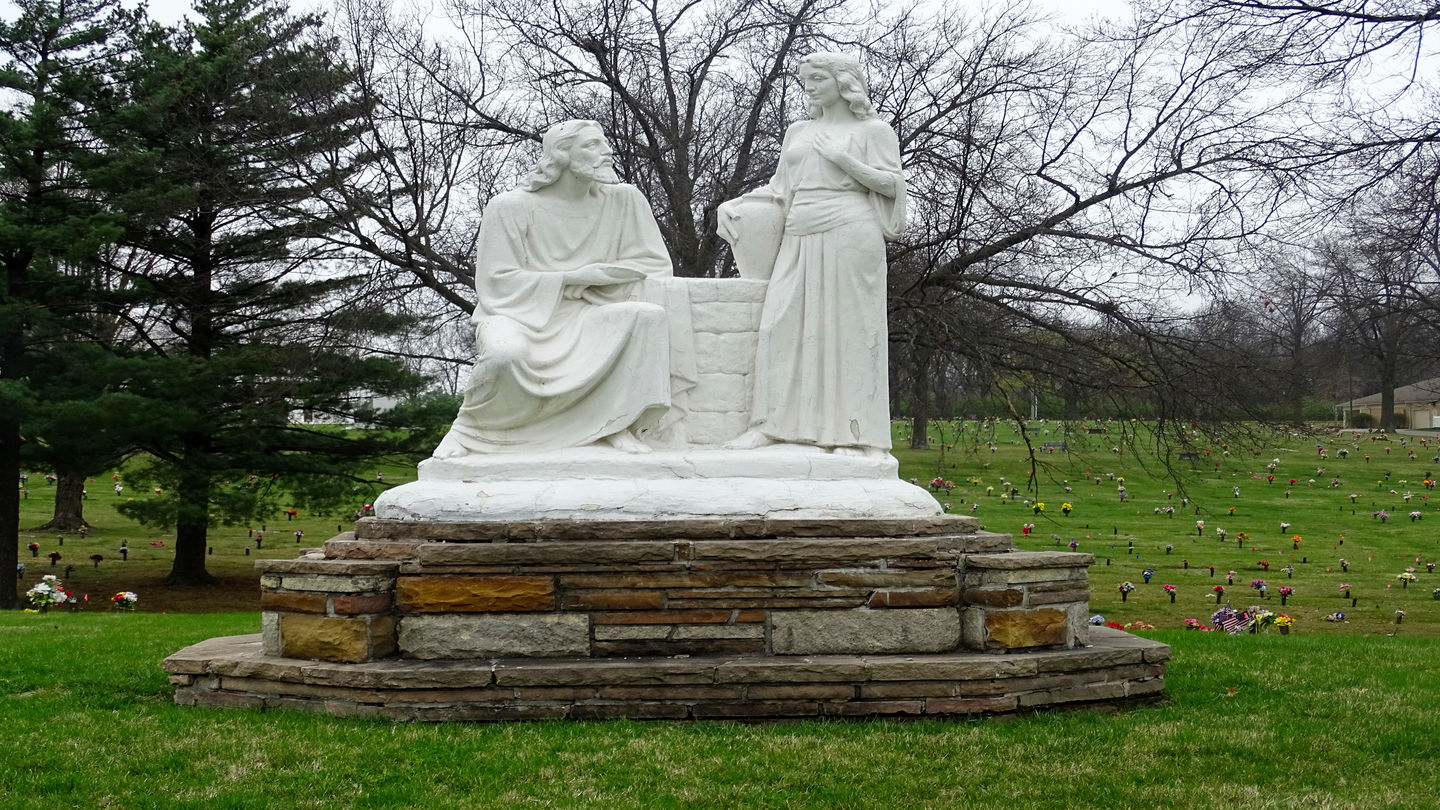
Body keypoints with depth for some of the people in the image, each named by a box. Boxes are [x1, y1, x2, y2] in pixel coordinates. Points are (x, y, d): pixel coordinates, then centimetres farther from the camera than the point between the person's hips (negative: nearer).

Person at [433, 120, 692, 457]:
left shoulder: (624, 200, 1)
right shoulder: (511, 207, -8)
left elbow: (654, 264, 2)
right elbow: (498, 282, -9)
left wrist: (591, 275, -9)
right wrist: (569, 280, -12)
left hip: (584, 316, 4)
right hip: (520, 313, -4)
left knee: (649, 315, -24)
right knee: (507, 353, -39)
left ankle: (617, 423, -15)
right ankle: (468, 426, -9)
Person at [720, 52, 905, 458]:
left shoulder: (872, 131, 7)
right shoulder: (798, 132, 22)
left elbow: (893, 185, 0)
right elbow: (780, 187, 25)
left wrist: (844, 161, -10)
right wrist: (733, 204, 13)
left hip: (848, 233, -5)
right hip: (800, 237, 5)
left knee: (849, 326, -7)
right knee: (781, 322, -6)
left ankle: (856, 431, -5)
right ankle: (772, 424, -5)